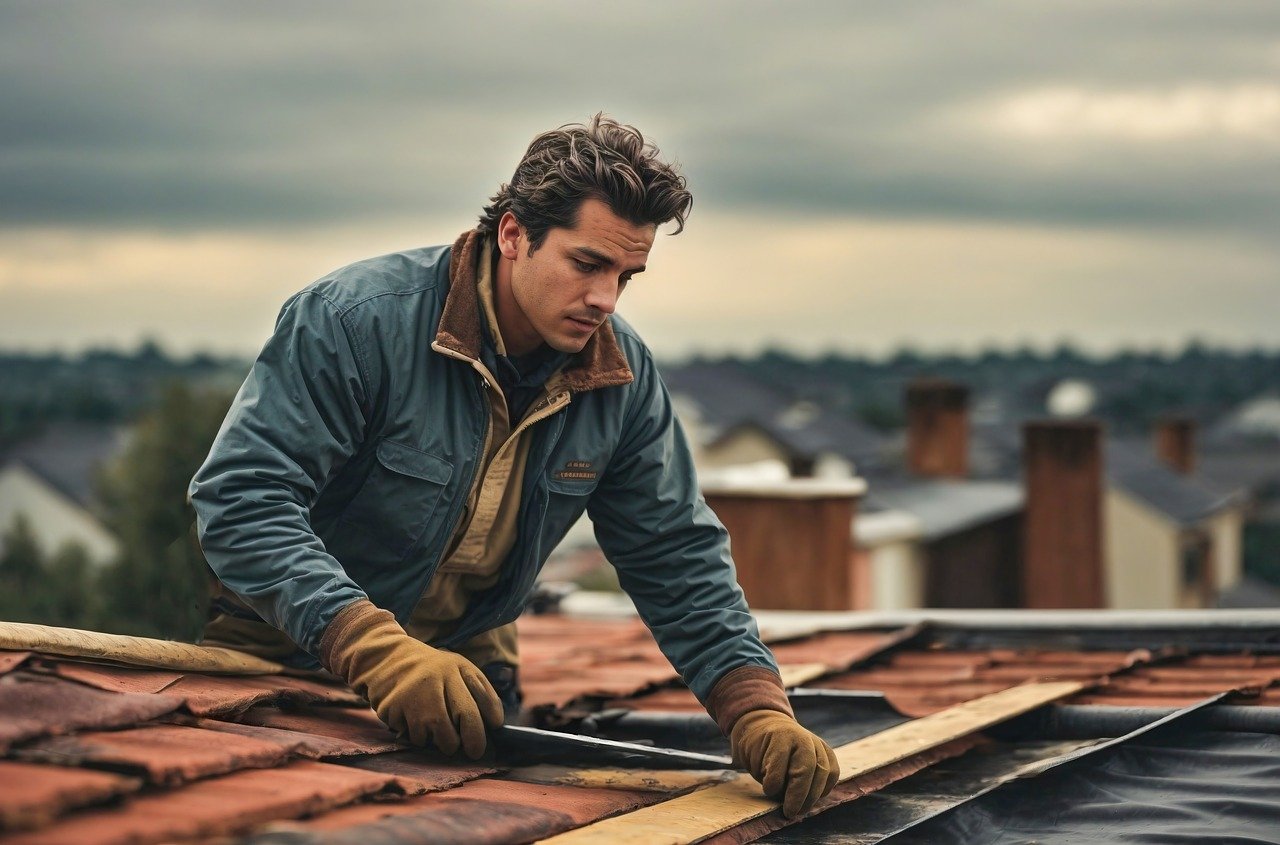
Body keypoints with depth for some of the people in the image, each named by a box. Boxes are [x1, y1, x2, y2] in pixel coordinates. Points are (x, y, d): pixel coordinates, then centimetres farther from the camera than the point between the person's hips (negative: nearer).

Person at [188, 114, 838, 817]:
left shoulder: (623, 377, -7)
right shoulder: (355, 318, -24)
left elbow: (677, 559, -2)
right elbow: (241, 499, -31)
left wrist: (759, 712, -18)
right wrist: (376, 648, -44)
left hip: (464, 670, 4)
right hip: (285, 658, -4)